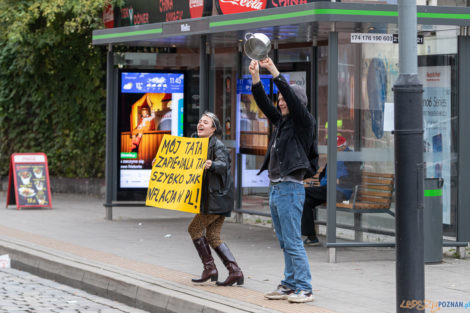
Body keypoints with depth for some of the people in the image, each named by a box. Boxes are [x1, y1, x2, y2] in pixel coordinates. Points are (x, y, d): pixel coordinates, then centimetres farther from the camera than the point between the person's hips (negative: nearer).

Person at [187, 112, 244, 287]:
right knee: (213, 236, 7)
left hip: (218, 196, -9)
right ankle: (235, 271, 3)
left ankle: (209, 268, 2)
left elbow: (223, 164, -29)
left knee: (194, 228, -3)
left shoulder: (217, 146, -12)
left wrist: (212, 165, -50)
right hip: (210, 196, 9)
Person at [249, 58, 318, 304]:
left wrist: (274, 71, -20)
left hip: (290, 188, -8)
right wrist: (255, 77, -1)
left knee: (293, 242, -10)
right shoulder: (281, 122, 16)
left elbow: (293, 98, -18)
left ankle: (304, 289, -9)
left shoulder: (305, 122, -5)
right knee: (285, 243, 11)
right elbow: (263, 103, 11)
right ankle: (289, 285, 16)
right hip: (275, 188, 8)